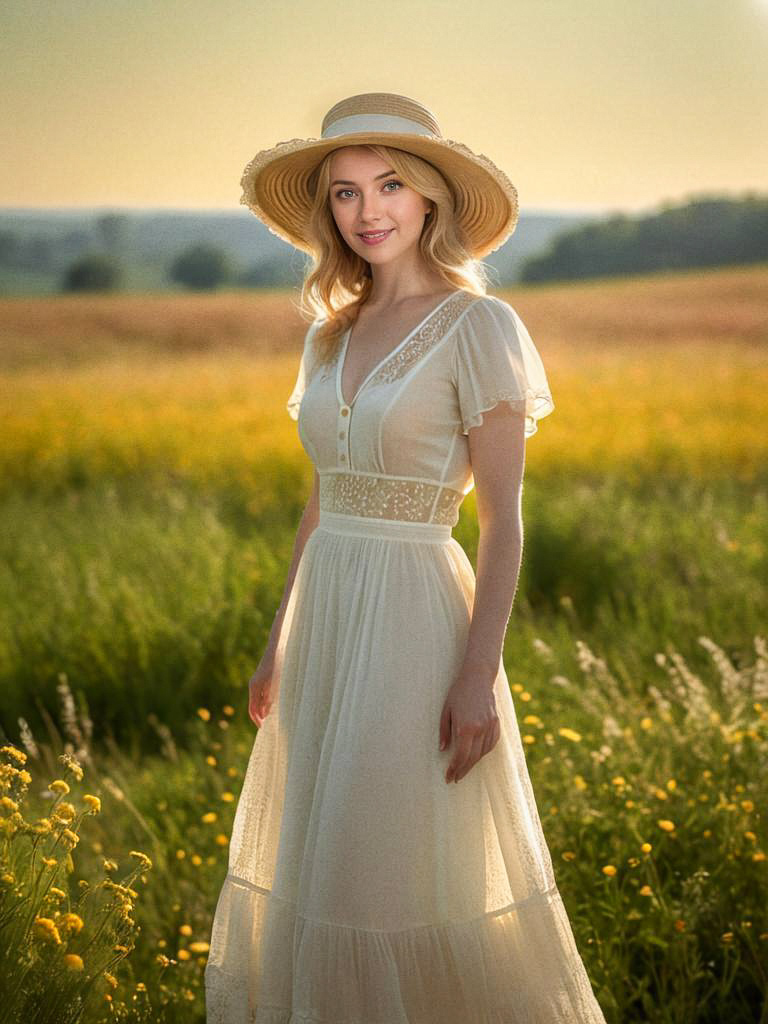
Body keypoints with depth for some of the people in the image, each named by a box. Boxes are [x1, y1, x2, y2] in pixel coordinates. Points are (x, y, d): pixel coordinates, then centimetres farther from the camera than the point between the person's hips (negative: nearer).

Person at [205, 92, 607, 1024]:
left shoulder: (478, 327, -10)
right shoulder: (331, 335, 10)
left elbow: (503, 518, -12)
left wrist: (479, 676, -17)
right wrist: (278, 648, 17)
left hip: (416, 627, -7)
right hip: (328, 627, 7)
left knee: (412, 888, -3)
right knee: (310, 878, 13)